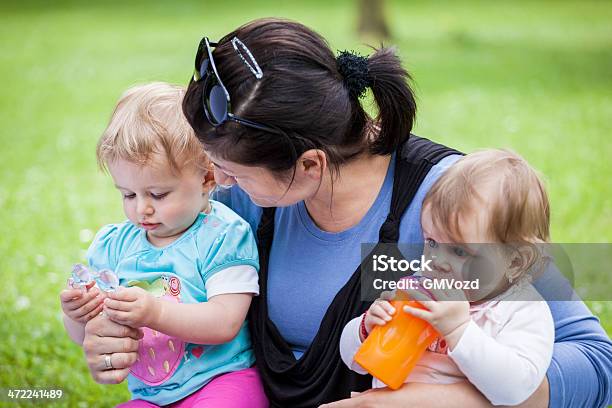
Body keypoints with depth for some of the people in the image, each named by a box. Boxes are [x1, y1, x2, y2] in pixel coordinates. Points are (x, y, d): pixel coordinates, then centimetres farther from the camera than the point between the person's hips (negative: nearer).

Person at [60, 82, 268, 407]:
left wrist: (154, 313, -27)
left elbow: (225, 322, -16)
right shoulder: (114, 244, 12)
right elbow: (87, 339, 14)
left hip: (223, 382, -5)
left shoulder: (223, 236, -5)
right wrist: (77, 317, -10)